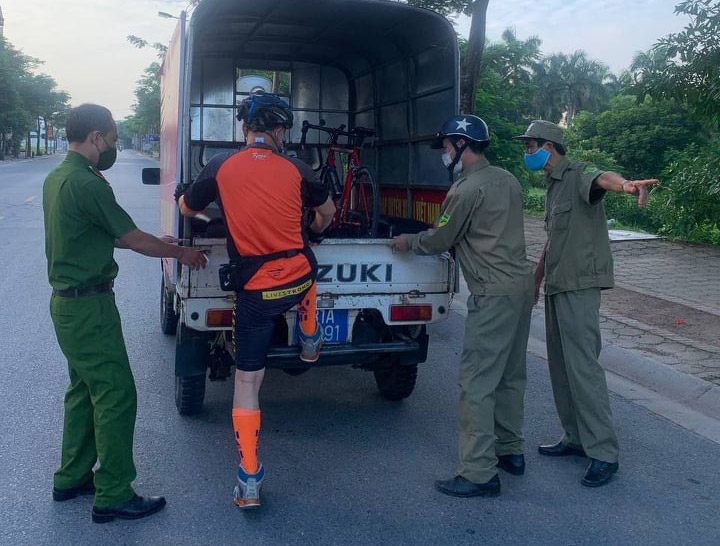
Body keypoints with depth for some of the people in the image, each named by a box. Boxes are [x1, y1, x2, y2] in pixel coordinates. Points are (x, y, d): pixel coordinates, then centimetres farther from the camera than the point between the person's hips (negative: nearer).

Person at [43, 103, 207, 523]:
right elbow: (134, 239, -14)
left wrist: (155, 243, 16)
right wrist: (181, 253, 1)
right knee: (116, 396, -3)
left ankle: (72, 478, 31)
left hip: (68, 301, 10)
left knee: (84, 389, 20)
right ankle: (113, 496, 5)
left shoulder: (57, 177, 11)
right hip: (89, 307, -10)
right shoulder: (87, 184, -21)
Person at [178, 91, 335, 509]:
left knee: (248, 380, 7)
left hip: (254, 291, -1)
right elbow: (327, 211, 16)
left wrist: (207, 212, 35)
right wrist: (316, 230, 40)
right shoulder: (295, 169, -2)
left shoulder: (221, 166, -5)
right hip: (300, 279, 2)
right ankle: (310, 342, 56)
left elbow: (187, 208, 11)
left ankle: (249, 482, 9)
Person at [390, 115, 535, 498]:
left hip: (493, 293, -9)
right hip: (522, 283, 10)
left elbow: (440, 240, -4)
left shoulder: (466, 189, -13)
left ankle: (479, 474, -3)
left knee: (477, 381, -6)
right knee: (510, 375, 18)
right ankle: (510, 450, 30)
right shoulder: (507, 180, 14)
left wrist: (407, 242, 15)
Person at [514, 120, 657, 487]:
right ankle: (575, 437, 24)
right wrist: (536, 278, 33)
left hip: (580, 285, -10)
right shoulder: (552, 185, 19)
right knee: (560, 364, 13)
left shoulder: (578, 175, -11)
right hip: (557, 285, 10)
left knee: (582, 365, -10)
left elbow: (601, 179, -37)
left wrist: (625, 184, -60)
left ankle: (603, 453, -3)